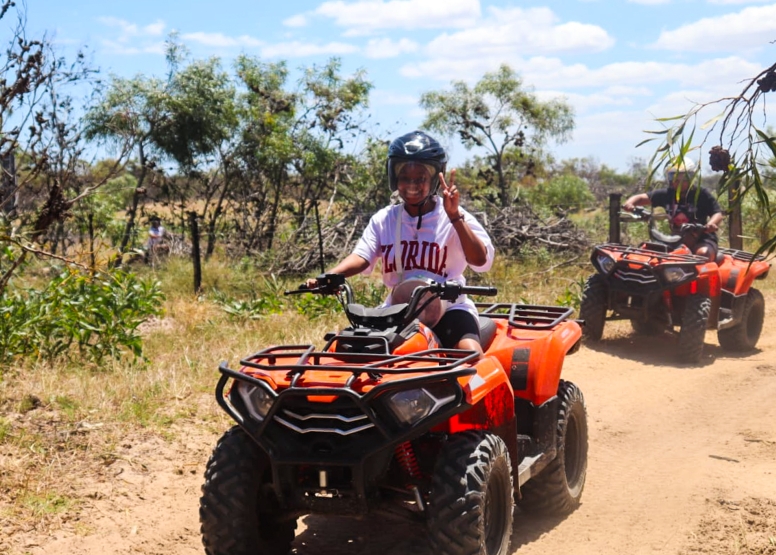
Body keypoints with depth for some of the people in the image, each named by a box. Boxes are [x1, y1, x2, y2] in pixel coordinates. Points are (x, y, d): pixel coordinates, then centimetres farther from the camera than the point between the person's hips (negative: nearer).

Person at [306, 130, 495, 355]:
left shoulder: (455, 218, -2)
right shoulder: (383, 219, 9)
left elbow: (481, 260, -17)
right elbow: (362, 256, -6)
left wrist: (455, 217, -28)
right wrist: (329, 276, -27)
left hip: (448, 308, -3)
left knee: (470, 353, -31)